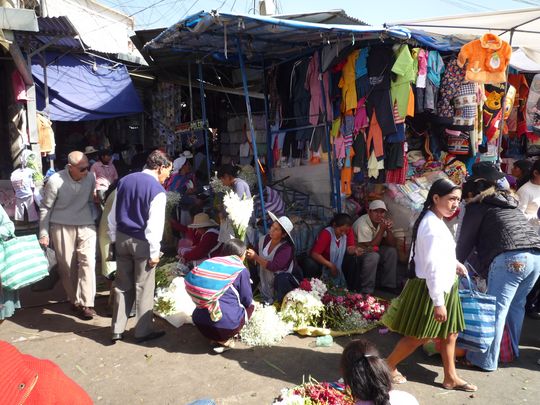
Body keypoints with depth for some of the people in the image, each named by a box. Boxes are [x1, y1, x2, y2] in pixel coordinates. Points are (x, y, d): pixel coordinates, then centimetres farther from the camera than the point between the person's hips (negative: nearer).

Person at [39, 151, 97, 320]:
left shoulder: (90, 177, -8)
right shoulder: (55, 181, -16)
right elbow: (45, 208, -5)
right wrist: (44, 233, -4)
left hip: (86, 225, 2)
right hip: (61, 227, -2)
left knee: (87, 261, -10)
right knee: (67, 266, 6)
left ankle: (86, 303, -5)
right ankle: (75, 300, 23)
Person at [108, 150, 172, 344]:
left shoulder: (125, 180, 6)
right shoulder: (157, 190, -15)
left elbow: (113, 214, 11)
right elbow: (155, 224, -17)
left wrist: (114, 238, 18)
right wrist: (154, 252, -11)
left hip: (121, 238, 7)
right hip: (141, 242, -6)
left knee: (122, 285, 16)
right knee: (144, 288, 7)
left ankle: (117, 330, 23)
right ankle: (143, 331, 18)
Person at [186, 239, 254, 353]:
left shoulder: (213, 262, 12)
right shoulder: (241, 270, 0)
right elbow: (247, 301, 5)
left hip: (199, 320, 5)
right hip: (226, 322, -5)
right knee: (250, 306, 20)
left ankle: (215, 337, 13)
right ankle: (225, 340, 8)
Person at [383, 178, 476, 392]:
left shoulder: (434, 220, 8)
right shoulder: (433, 226, -25)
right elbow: (433, 267, -27)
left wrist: (454, 263, 12)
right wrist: (438, 302, -24)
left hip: (443, 286, 10)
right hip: (430, 288, -10)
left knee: (449, 333, 19)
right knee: (419, 336, 5)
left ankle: (451, 377, 34)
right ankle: (388, 366, 24)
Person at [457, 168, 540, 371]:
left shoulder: (477, 206, 9)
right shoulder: (509, 203, 29)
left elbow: (466, 241, 10)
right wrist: (483, 267, 37)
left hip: (510, 258, -7)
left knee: (496, 311, -1)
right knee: (516, 305, 20)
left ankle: (486, 360, 6)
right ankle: (512, 350, 32)